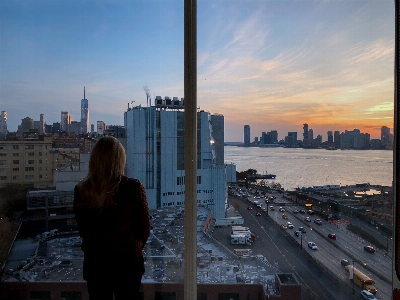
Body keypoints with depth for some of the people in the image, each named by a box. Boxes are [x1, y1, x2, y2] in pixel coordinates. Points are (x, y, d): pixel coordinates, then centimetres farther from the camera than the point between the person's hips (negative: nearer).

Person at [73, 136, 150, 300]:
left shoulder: (81, 189, -10)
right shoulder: (133, 188, -18)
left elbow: (82, 229, 2)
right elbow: (144, 227, -8)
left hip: (94, 261, 2)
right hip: (127, 261, -2)